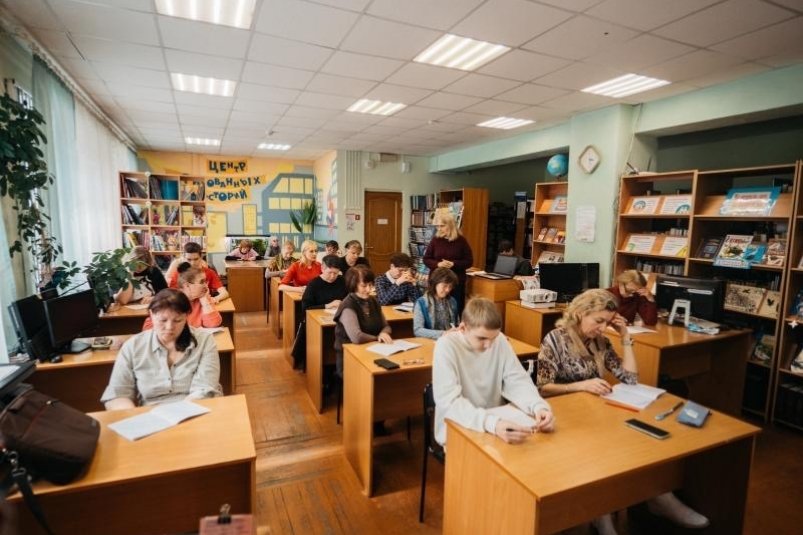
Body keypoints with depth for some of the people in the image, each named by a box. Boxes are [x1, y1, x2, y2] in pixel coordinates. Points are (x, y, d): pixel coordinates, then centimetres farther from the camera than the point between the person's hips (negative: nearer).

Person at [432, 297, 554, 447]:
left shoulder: (500, 340, -5)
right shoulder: (446, 346, -20)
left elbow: (517, 381, -5)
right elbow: (449, 402, -28)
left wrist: (539, 406, -25)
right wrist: (492, 424, -42)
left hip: (497, 425, 5)